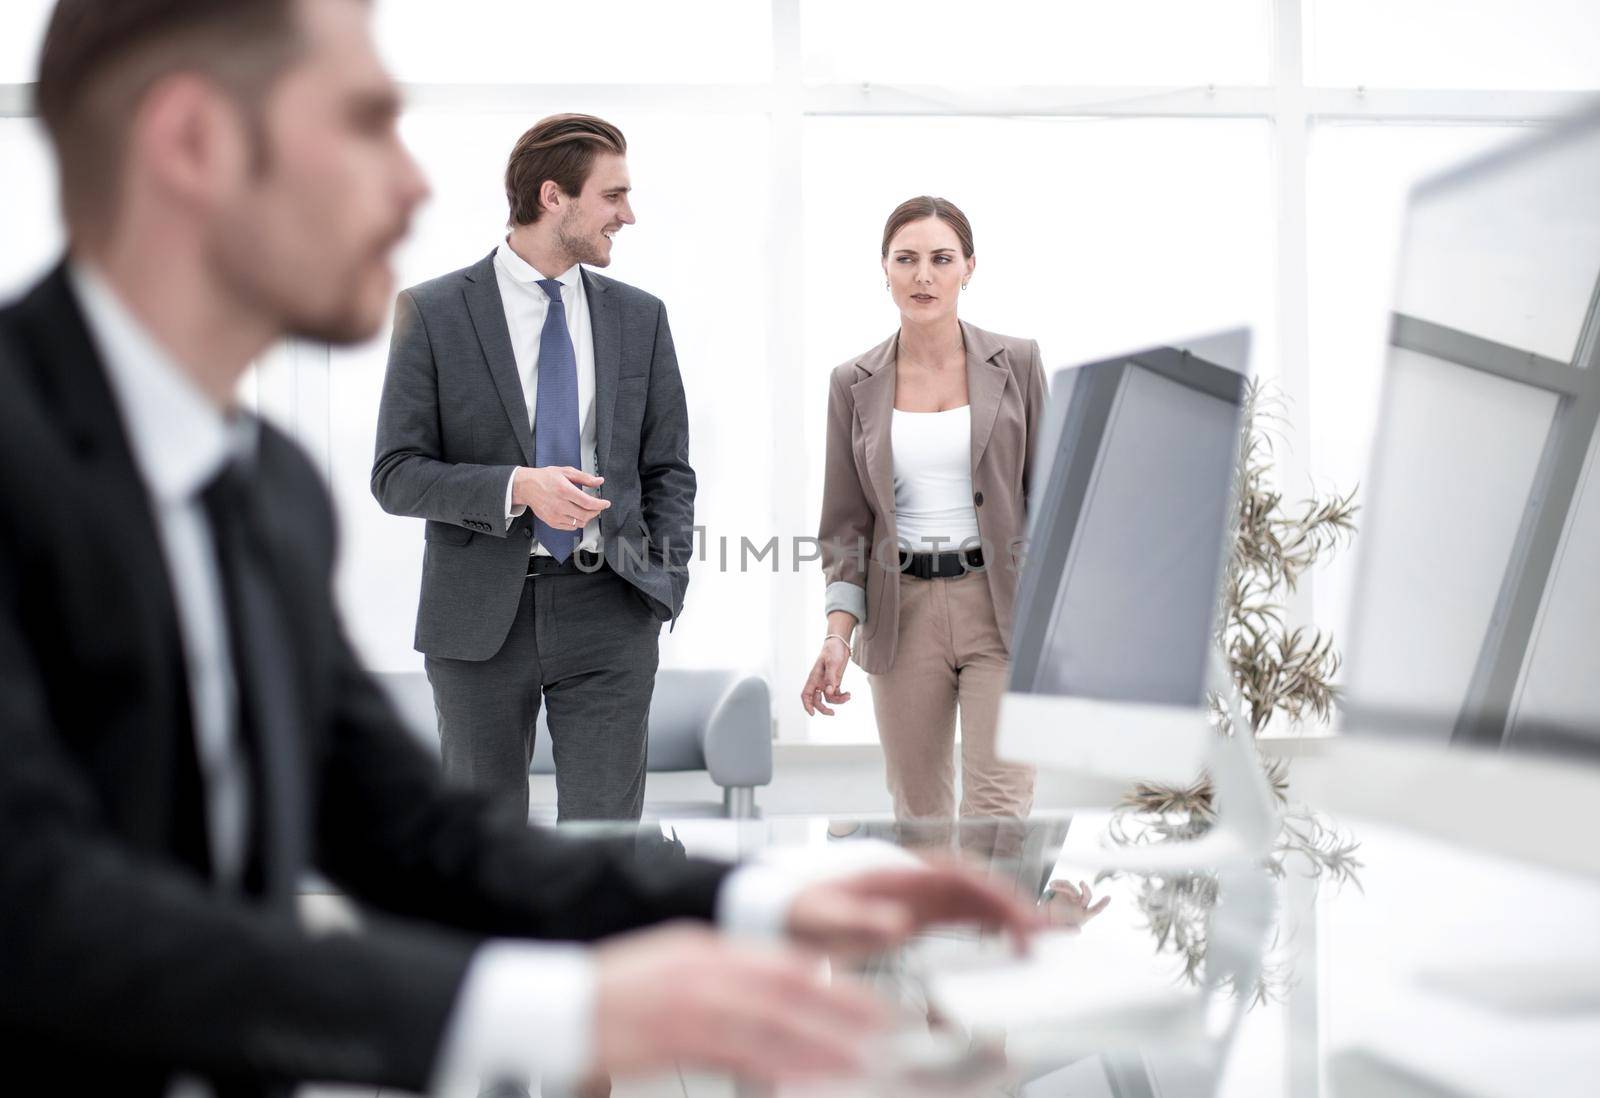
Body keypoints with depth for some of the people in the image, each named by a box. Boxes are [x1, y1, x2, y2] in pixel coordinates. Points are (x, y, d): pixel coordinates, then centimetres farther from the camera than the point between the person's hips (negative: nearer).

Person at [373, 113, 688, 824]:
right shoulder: (433, 312, -2)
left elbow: (668, 470, 11)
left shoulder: (639, 317, 8)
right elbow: (396, 475, -5)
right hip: (479, 615, -2)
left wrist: (663, 586, -3)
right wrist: (516, 487, -20)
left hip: (607, 611, 2)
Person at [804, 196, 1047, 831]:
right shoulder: (855, 384, 5)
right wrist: (838, 633, -6)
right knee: (918, 810, 7)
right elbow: (846, 521, 5)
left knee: (997, 806, -11)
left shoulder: (1016, 363, 2)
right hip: (902, 613, 2)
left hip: (1000, 610, -2)